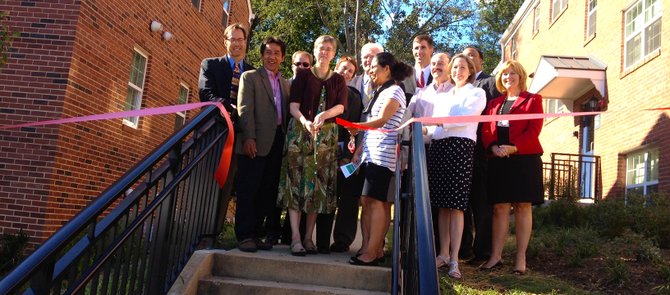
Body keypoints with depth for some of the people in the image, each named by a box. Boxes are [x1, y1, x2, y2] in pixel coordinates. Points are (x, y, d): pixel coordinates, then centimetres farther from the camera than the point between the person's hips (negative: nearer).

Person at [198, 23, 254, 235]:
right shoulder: (211, 64, 11)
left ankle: (216, 230, 4)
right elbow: (205, 93, -4)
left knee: (226, 182, 1)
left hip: (238, 132, 2)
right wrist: (228, 107, -21)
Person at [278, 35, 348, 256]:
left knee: (319, 184, -1)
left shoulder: (338, 80, 15)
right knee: (296, 180, -9)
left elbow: (341, 106, -1)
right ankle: (295, 237, -11)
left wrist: (324, 115, -22)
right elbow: (293, 105, -1)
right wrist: (305, 122, -21)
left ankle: (308, 236, 5)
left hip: (327, 136, 2)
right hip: (300, 132, -2)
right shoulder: (303, 75, 9)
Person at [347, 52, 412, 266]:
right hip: (370, 153, 9)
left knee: (375, 201, -12)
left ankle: (372, 252, -10)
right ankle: (373, 248, 9)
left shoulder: (394, 91, -4)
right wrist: (359, 150, 16)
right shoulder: (379, 92, 23)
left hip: (383, 154, -9)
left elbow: (382, 119, -17)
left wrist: (357, 127, -25)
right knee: (366, 201, 5)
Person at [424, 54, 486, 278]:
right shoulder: (443, 96, 25)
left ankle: (454, 259, -7)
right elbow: (434, 121, 17)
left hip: (460, 146, -5)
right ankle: (443, 254, 10)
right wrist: (426, 129, -3)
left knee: (456, 205, -9)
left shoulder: (477, 93, 8)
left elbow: (465, 118, -8)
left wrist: (438, 121, -8)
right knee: (441, 204, 4)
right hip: (438, 146, 5)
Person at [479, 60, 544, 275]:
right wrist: (492, 147, -12)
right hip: (498, 160, 3)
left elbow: (534, 130, -5)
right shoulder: (494, 103, 21)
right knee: (499, 207, 2)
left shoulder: (532, 100, 8)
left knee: (523, 207, -1)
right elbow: (486, 129, 9)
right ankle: (496, 256, 4)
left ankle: (521, 258, 4)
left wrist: (514, 147, -18)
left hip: (524, 158, -3)